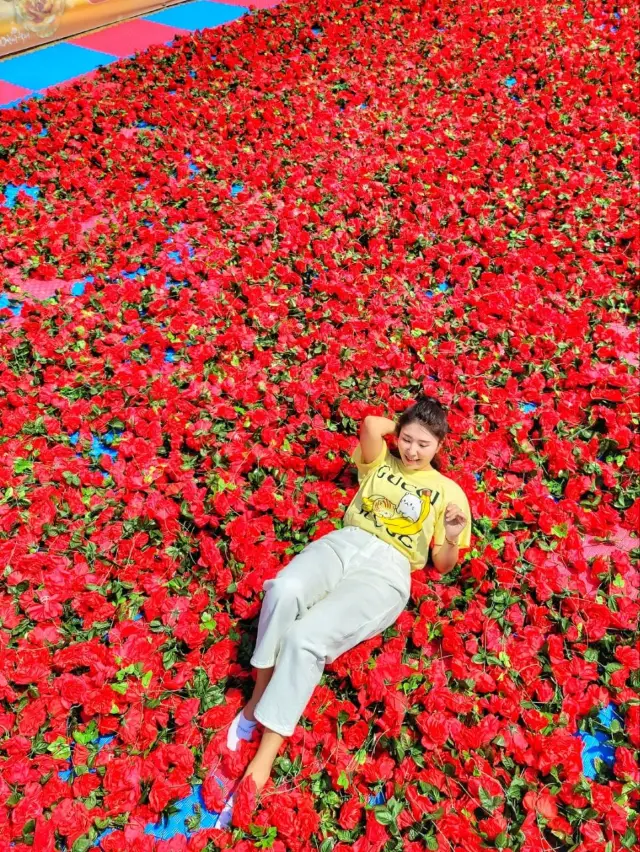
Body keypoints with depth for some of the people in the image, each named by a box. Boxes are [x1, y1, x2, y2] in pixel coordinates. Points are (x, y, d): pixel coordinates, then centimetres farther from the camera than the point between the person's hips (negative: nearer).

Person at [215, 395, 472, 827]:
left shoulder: (448, 492, 16)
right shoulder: (380, 462, 22)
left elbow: (442, 565, 13)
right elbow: (371, 424, 1)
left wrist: (452, 537, -9)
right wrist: (402, 427, 20)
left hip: (387, 570, -3)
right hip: (344, 544, 3)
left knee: (306, 635, -29)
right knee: (286, 589, -34)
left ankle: (265, 756, -23)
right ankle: (259, 695, -15)